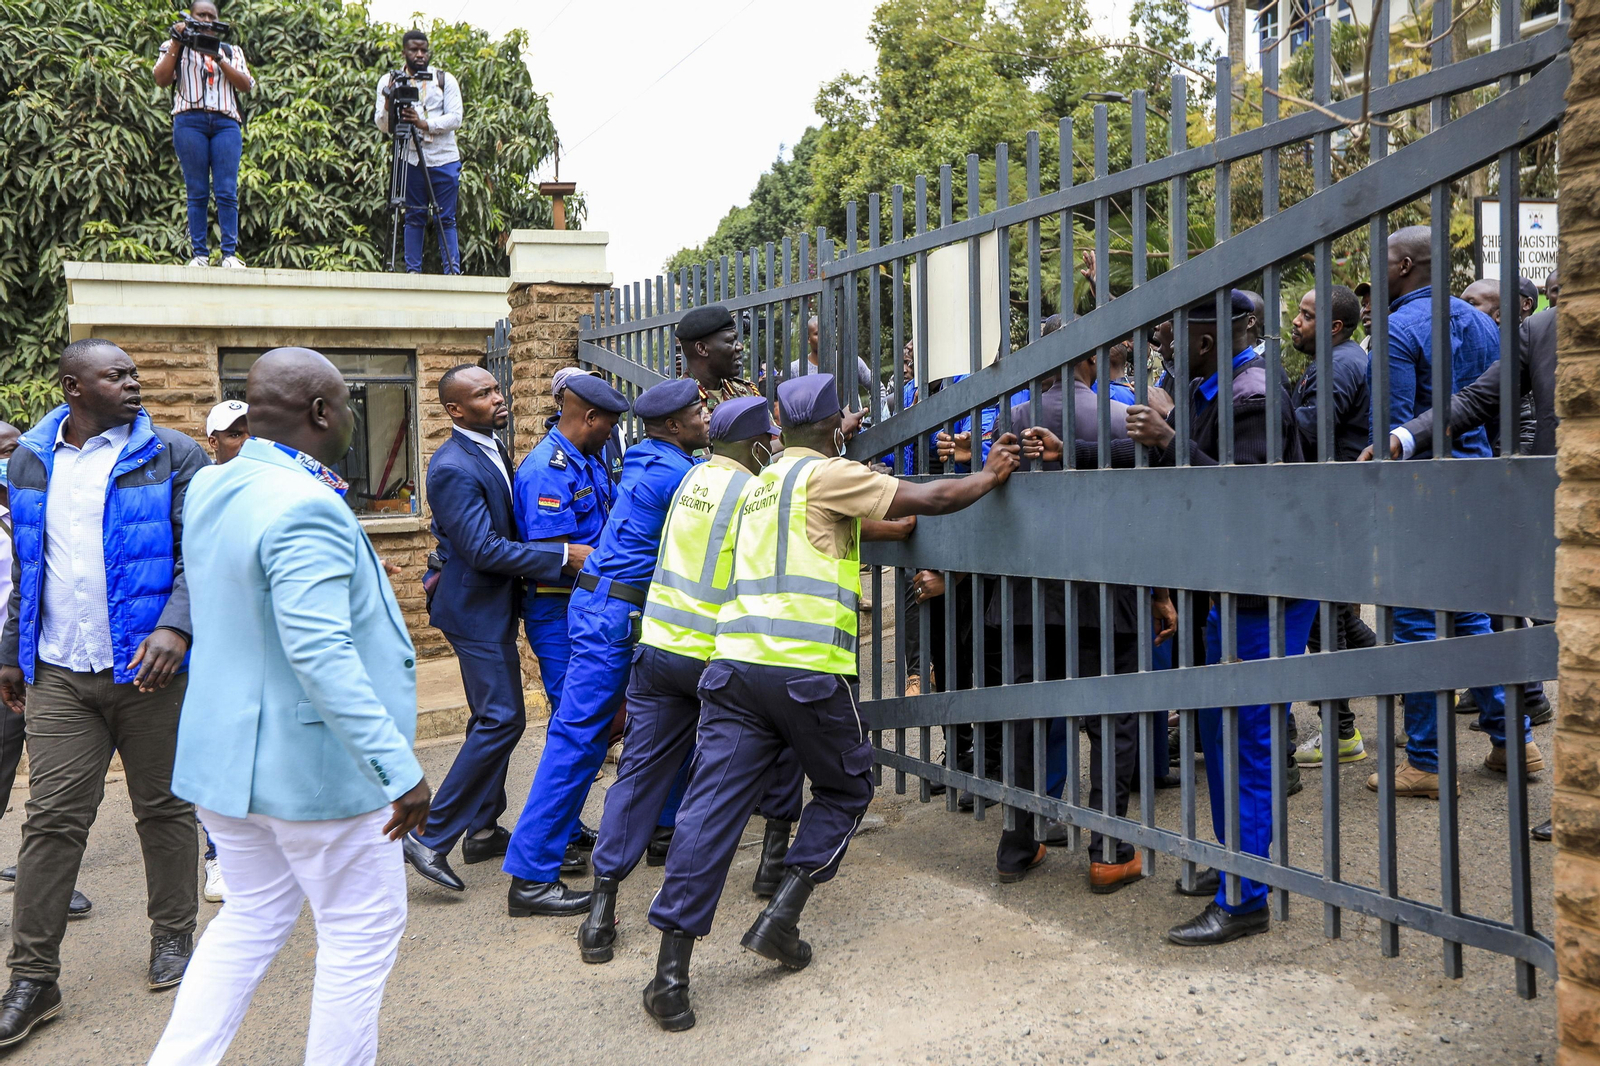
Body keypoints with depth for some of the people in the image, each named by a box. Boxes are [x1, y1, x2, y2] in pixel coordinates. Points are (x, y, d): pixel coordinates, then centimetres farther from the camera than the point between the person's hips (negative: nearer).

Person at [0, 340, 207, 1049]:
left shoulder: (172, 456, -3)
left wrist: (175, 626, -24)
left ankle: (173, 937, 27)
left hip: (145, 667, -2)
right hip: (58, 673, 3)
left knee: (163, 809, 9)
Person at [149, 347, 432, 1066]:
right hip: (314, 765, -9)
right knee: (362, 927, 9)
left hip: (225, 755, 9)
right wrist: (399, 768, -28)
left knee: (253, 916, 22)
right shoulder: (306, 509, -23)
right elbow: (322, 655, -30)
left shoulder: (210, 487, 5)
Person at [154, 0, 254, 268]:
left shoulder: (231, 51, 23)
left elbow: (246, 85, 7)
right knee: (197, 192, -5)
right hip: (190, 122, -1)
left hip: (226, 122, 1)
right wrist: (175, 44, 0)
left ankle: (230, 253, -10)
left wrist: (218, 58, -3)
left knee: (227, 192, -10)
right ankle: (199, 253, -5)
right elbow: (161, 80, 4)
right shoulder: (176, 47, 20)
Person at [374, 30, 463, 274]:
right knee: (414, 217, 1)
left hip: (445, 160, 0)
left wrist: (424, 124, -18)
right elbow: (382, 126, 2)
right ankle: (413, 270, 6)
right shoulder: (389, 81, 8)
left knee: (446, 218, 0)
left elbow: (455, 118, -3)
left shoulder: (445, 80, 7)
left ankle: (453, 271, 3)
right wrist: (388, 105, -20)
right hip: (410, 159, 0)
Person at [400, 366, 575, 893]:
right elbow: (483, 550, -25)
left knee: (492, 718, 16)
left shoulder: (490, 451, 8)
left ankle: (483, 830, 27)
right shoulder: (453, 468, -22)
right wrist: (563, 555, -24)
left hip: (495, 603, 10)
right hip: (476, 608, -10)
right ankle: (429, 837, -3)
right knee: (502, 719, -10)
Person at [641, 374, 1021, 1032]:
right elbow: (929, 499, 2)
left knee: (710, 809, 0)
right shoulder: (826, 474, 3)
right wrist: (989, 477, 16)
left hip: (735, 661, 6)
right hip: (806, 669, -6)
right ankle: (780, 918, 8)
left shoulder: (763, 484, 25)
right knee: (846, 788, 17)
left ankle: (671, 971, -3)